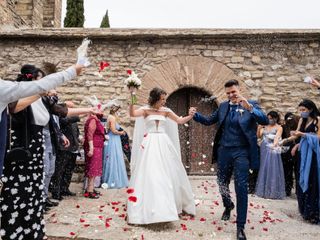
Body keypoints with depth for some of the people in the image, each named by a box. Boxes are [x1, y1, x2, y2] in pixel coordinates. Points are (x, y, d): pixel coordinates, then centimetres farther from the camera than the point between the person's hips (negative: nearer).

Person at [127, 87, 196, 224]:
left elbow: (180, 121, 8)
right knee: (148, 174, -4)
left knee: (169, 173, 10)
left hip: (164, 144, 4)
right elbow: (132, 114, -18)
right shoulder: (145, 110, -1)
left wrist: (191, 116, -7)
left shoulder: (166, 111, 8)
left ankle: (175, 204, 30)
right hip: (150, 145, -4)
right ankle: (143, 210, 6)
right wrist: (132, 98, -26)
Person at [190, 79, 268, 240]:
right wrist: (195, 115, -7)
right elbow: (209, 120, 11)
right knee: (222, 183, 17)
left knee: (241, 188, -4)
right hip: (224, 151, 4)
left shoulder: (251, 105, -5)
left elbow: (265, 121, -19)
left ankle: (240, 226, 8)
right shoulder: (223, 106, 6)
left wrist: (249, 107, -33)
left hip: (241, 152, -4)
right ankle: (228, 206, 48)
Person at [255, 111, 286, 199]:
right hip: (264, 150, 5)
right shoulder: (265, 126, 12)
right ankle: (264, 190, 19)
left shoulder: (279, 127, -2)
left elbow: (277, 137, -18)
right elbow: (259, 136, 6)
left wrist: (274, 145, -36)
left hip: (272, 150, -5)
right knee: (264, 169, 9)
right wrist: (259, 128, -9)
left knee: (272, 170, -4)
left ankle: (273, 192, 4)